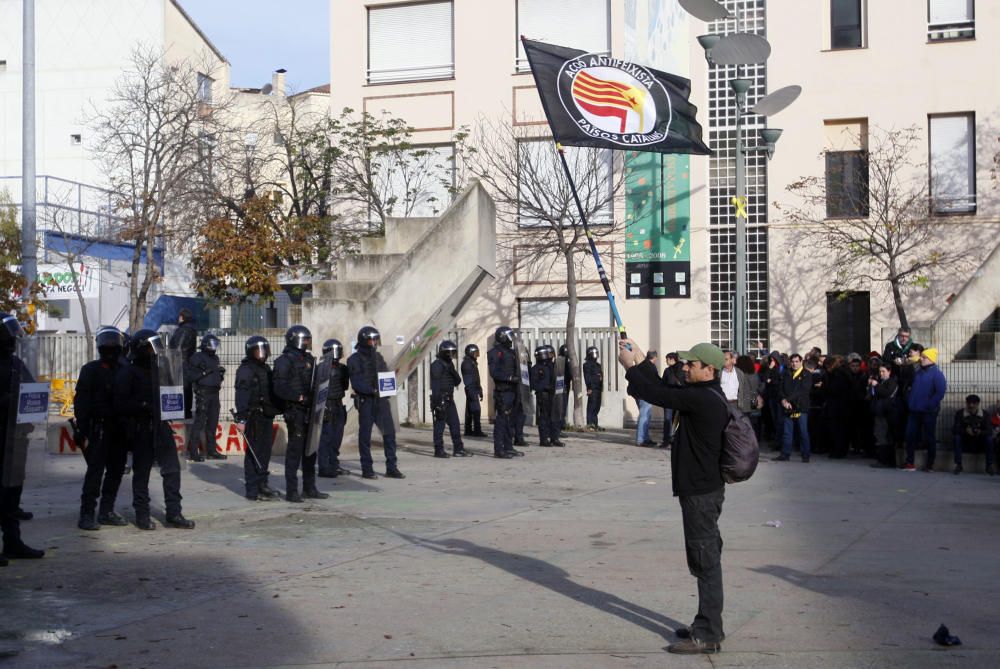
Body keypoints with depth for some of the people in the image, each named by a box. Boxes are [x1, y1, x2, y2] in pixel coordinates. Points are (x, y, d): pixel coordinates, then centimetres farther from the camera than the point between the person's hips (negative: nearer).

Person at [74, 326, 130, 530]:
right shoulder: (90, 370, -1)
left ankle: (107, 511, 18)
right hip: (98, 429, -6)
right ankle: (87, 514, -8)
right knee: (95, 471, -10)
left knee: (116, 470, 8)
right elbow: (81, 402, -6)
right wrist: (83, 433, -14)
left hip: (118, 430, 6)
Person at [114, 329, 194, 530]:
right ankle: (142, 515, 12)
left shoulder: (158, 368, 14)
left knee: (172, 468, 3)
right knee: (141, 472, 3)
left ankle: (174, 513, 9)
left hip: (161, 425, 6)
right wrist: (144, 406, -24)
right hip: (141, 429, -6)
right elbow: (121, 404, -15)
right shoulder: (128, 373, -8)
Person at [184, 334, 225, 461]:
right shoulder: (197, 357, -6)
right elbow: (189, 375, -14)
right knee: (199, 423, -9)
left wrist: (221, 372, 7)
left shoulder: (215, 358, 18)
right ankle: (192, 452, -7)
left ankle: (211, 451, 17)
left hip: (214, 393, 8)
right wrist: (204, 372, -20)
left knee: (213, 424, 11)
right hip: (203, 393, -8)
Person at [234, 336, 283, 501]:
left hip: (266, 416, 9)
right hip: (254, 417, -9)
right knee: (254, 453, -7)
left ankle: (262, 484, 27)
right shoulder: (246, 370, -11)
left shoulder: (265, 369, 18)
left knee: (265, 451, 16)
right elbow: (241, 396, -19)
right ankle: (253, 490, -5)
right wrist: (241, 419, -26)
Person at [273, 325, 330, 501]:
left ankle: (309, 488, 22)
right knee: (295, 449, -6)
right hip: (295, 412, -8)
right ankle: (291, 491, -2)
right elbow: (279, 388, -17)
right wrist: (299, 397, -20)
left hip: (310, 411, 8)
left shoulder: (309, 359, 16)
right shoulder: (285, 361, -9)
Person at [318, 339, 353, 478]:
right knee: (326, 437, -7)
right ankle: (324, 468, -5)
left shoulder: (342, 368, 11)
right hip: (326, 405, -7)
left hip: (338, 405, 7)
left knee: (337, 437, 12)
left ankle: (334, 465, 22)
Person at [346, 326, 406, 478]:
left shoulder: (378, 357, 14)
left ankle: (391, 468, 7)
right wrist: (372, 390, -24)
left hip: (381, 399, 5)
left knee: (389, 432, 2)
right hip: (365, 401, -5)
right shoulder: (354, 360, -4)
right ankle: (367, 469, 7)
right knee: (365, 435, 1)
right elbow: (356, 383, -12)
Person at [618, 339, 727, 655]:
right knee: (706, 560, 17)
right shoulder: (707, 396, 12)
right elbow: (665, 390, 18)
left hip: (701, 492, -11)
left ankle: (707, 635, 0)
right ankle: (708, 626, 27)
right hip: (703, 488, 11)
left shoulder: (702, 399, -20)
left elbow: (659, 394, -21)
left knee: (706, 561, -5)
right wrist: (640, 361, 13)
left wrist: (630, 366, -9)